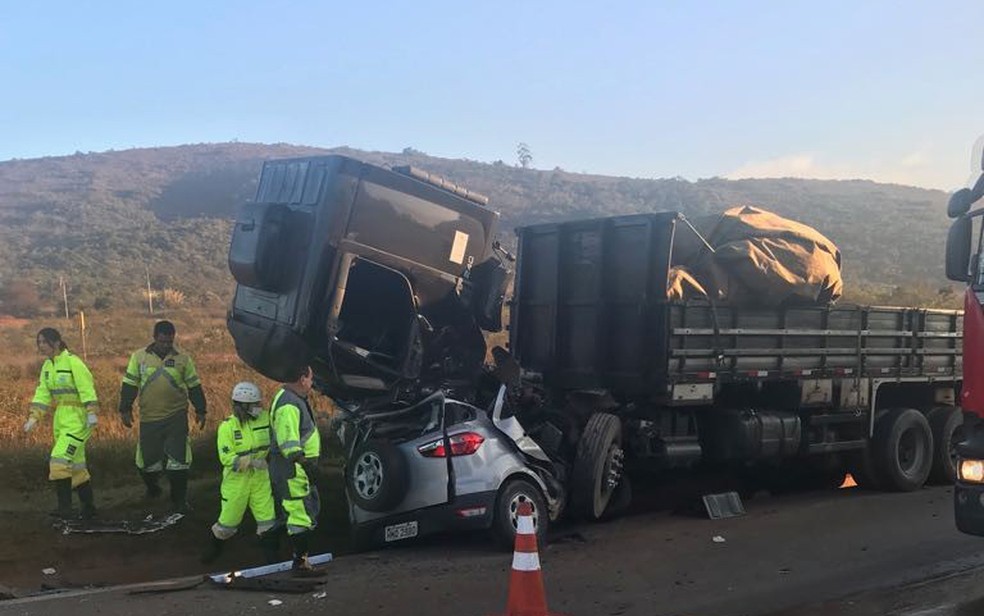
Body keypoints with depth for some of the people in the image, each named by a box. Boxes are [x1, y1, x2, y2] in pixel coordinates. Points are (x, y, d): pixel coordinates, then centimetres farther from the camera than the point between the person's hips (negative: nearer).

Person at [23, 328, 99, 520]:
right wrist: (34, 417, 3)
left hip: (77, 419, -9)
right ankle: (88, 507, 21)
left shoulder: (73, 362, -14)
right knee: (76, 464, 13)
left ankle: (65, 508, -13)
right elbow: (42, 394, 11)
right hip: (61, 419, 9)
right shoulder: (47, 366, 11)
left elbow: (87, 389, -19)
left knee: (60, 460, -17)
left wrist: (92, 413, -25)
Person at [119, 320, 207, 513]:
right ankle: (152, 488, 38)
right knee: (147, 459, 9)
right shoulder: (140, 357, 3)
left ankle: (179, 500, 8)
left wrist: (200, 410, 7)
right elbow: (129, 385, 6)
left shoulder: (183, 359, 4)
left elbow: (194, 386, 9)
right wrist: (125, 409, 0)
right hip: (149, 419, 1)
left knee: (178, 460, -3)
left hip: (176, 417, -1)